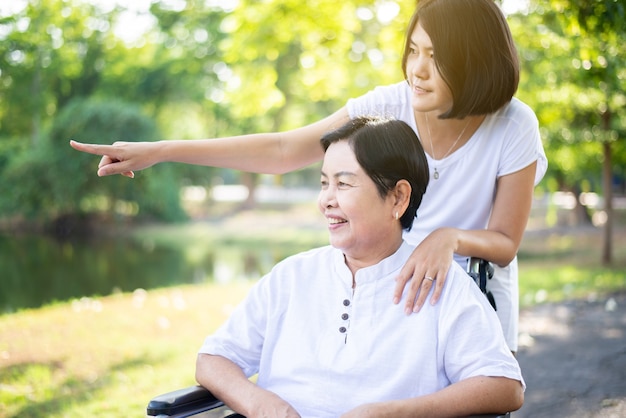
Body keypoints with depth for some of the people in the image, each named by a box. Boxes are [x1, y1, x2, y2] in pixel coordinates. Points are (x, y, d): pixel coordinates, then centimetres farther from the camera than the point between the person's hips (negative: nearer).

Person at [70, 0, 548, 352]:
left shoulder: (513, 128, -16)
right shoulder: (390, 105, -13)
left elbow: (505, 243, -11)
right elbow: (281, 150, -14)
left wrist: (450, 237, -35)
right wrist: (159, 151, -18)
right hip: (393, 289, 2)